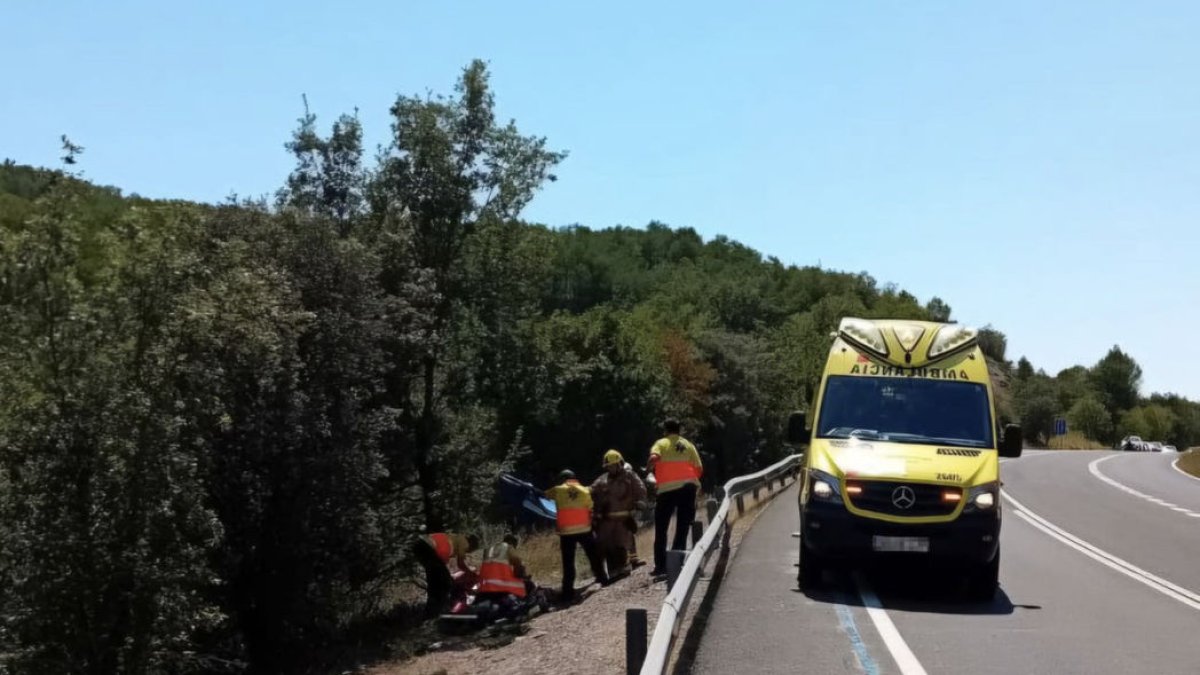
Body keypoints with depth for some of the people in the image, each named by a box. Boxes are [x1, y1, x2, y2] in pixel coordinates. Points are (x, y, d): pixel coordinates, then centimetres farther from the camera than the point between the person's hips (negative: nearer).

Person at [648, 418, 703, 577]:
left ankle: (661, 566, 2)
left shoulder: (662, 443, 3)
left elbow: (654, 458, -18)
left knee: (661, 530, 6)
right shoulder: (688, 445, 12)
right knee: (683, 528, 9)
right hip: (689, 486, 3)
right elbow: (699, 470, 6)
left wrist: (650, 469, 2)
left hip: (667, 488, -3)